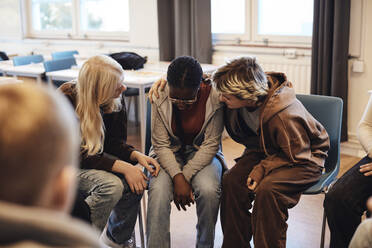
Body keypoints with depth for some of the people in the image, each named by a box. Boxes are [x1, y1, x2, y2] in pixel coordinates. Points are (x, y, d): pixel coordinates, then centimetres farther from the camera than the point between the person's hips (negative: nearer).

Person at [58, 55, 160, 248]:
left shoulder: (116, 100, -7)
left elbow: (116, 143, 1)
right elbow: (77, 155, -27)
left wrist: (137, 156, -21)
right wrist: (122, 167, -34)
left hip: (96, 158, 6)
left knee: (138, 182, -20)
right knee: (111, 184, -33)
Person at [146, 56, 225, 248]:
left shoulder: (214, 98, -20)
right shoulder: (160, 97, -16)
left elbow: (210, 145, -15)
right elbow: (161, 145, -11)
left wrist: (185, 177, -20)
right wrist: (177, 178, -24)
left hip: (203, 153, -1)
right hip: (169, 153, 1)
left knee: (209, 190, -30)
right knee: (158, 190, -29)